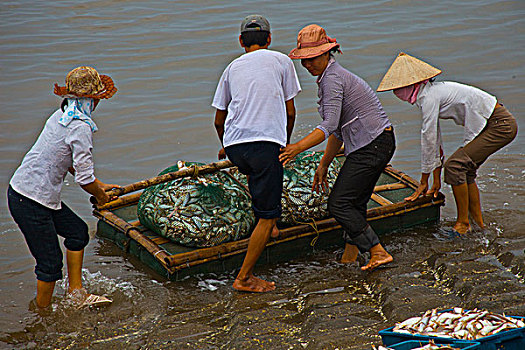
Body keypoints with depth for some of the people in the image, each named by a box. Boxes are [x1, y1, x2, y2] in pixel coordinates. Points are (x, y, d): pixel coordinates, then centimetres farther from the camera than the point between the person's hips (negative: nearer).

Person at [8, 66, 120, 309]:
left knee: (78, 230, 17)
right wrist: (101, 196, 3)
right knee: (50, 262, 1)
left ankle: (76, 293, 25)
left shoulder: (62, 116, 10)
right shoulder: (80, 127, -18)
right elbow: (84, 178, -17)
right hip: (30, 202, -9)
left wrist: (99, 186, 25)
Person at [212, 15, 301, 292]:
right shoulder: (281, 61, 13)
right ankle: (244, 277, -1)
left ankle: (264, 224, 41)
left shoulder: (232, 68, 20)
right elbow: (290, 112, 14)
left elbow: (219, 120, 23)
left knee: (254, 173, 38)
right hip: (266, 142, -4)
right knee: (268, 216, 1)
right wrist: (286, 143, 31)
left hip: (234, 144, 4)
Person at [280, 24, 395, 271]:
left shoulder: (332, 79, -14)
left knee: (339, 204, -8)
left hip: (372, 146, -10)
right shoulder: (331, 77, 17)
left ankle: (378, 252, -6)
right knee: (355, 204, 15)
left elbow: (329, 126, -25)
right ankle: (349, 258, 23)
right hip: (380, 143, 10)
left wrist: (297, 147, -31)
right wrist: (323, 165, 22)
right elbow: (338, 131, 21)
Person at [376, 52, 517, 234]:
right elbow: (435, 139, 14)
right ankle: (479, 224, 19)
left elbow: (428, 139, -17)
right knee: (464, 171, 11)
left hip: (501, 125, -10)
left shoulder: (429, 96, -19)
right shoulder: (428, 95, 10)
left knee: (454, 165, -14)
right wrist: (436, 180, 14)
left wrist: (424, 181, -9)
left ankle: (463, 224, -6)